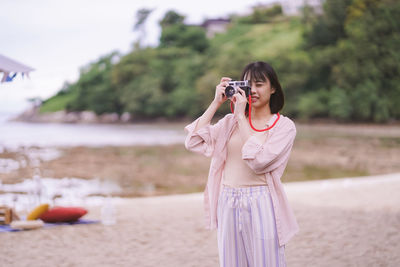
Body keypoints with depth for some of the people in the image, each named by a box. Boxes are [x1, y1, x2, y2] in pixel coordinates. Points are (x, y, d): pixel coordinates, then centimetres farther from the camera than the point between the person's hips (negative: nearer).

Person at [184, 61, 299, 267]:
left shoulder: (284, 126, -1)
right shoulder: (231, 122, 10)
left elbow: (258, 161, -17)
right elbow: (193, 142, -1)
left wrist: (241, 116, -12)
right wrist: (216, 103, -1)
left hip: (261, 205, -4)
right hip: (228, 203, 4)